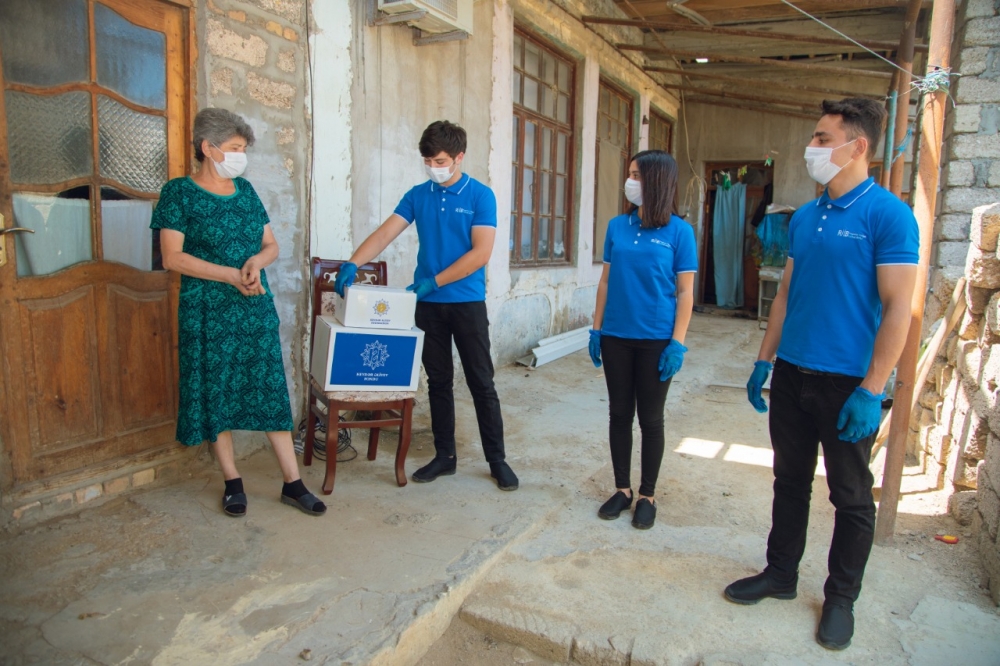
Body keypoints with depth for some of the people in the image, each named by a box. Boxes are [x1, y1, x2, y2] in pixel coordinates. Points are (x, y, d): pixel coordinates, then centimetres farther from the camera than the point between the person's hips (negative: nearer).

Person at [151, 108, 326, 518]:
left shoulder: (245, 190, 10)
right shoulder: (179, 192, -4)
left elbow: (271, 245, 12)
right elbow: (172, 257, -12)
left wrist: (256, 261, -10)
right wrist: (231, 275, -19)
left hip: (256, 308, 4)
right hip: (207, 311, -4)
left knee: (270, 389, 3)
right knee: (216, 392, 5)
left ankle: (293, 483, 10)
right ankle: (232, 482, 22)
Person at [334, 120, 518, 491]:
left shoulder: (480, 196, -5)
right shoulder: (418, 195, 7)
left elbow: (481, 253, -13)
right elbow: (385, 233, -1)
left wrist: (433, 282, -15)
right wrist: (353, 263, -18)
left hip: (467, 302, -3)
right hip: (428, 305, 4)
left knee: (481, 383, 2)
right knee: (438, 382, 11)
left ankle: (497, 460, 14)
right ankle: (444, 456, 23)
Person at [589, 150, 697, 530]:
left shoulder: (679, 231, -6)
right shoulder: (617, 226, 5)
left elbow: (685, 292, -5)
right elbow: (606, 280, 9)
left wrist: (677, 343, -11)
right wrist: (596, 328, 6)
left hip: (656, 340, -3)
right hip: (616, 337, 4)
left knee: (650, 418, 8)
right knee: (619, 413, 12)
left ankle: (647, 496, 24)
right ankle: (622, 489, 28)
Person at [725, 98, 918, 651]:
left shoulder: (888, 214, -11)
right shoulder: (804, 218, 8)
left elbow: (897, 307, -14)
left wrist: (871, 391, -18)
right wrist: (764, 361, 11)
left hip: (847, 382, -6)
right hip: (792, 375, 6)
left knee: (850, 497, 11)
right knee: (790, 480, 17)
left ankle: (841, 598, 28)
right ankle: (781, 573, 34)